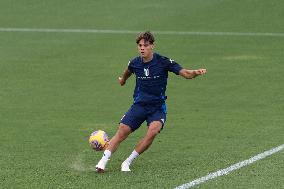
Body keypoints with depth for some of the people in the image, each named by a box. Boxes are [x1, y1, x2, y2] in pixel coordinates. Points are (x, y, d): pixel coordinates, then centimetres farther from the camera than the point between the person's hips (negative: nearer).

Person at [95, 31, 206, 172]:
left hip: (158, 107, -2)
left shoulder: (163, 62, -11)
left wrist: (196, 72, -36)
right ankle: (102, 162, -8)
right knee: (122, 132, -13)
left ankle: (127, 162, -16)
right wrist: (123, 79, 46)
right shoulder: (135, 63, 0)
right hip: (139, 105, 3)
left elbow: (185, 73, -14)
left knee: (153, 130, -28)